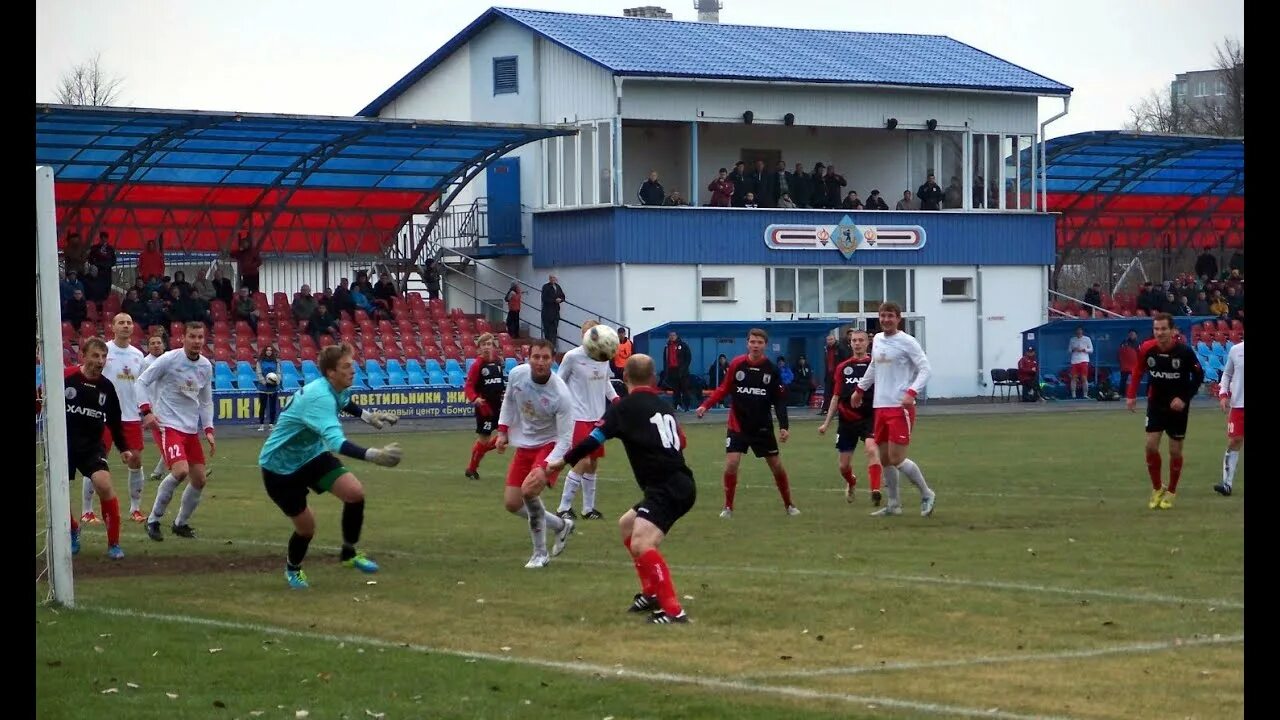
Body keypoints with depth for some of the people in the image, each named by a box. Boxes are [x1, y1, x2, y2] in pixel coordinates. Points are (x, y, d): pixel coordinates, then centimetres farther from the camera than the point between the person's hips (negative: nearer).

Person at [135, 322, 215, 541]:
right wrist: (146, 411, -20)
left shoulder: (206, 366, 8)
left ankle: (181, 523, 26)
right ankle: (153, 519, -9)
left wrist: (208, 430, 9)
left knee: (199, 480, 5)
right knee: (180, 470, -25)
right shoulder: (169, 360, -11)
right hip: (167, 425, -7)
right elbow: (141, 382, -8)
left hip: (191, 430, 7)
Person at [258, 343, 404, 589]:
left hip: (312, 454, 8)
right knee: (306, 526, -1)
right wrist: (373, 455, -63)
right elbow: (336, 442, -52)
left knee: (355, 493, -14)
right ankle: (293, 568, 33)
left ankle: (349, 553, 7)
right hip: (280, 466, -8)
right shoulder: (320, 398, -36)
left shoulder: (336, 389, -7)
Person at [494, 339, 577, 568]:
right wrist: (502, 431, 5)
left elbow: (565, 440, -25)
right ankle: (561, 526, 27)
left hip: (550, 445, -6)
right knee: (511, 504, 4)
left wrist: (544, 467, -36)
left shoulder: (560, 395, -28)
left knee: (529, 490, -28)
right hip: (524, 445, 6)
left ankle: (540, 553, -10)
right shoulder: (517, 374, -13)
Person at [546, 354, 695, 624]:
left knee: (640, 545, -23)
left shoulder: (624, 407, -3)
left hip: (665, 488, -9)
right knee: (626, 524, 28)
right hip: (680, 484, 9)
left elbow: (594, 439, -6)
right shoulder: (664, 405, 17)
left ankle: (673, 610, -32)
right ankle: (651, 592, 31)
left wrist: (563, 462, 5)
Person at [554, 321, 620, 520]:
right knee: (583, 461, -13)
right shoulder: (572, 357, -11)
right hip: (578, 416, -6)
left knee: (593, 464, 10)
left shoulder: (604, 356, 4)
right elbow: (558, 383, -2)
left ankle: (588, 508, 20)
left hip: (597, 416, 6)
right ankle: (564, 508, -4)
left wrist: (615, 398, 5)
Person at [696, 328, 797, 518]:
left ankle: (789, 505, 26)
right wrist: (706, 405, -12)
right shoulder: (737, 364, -7)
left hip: (763, 427, 1)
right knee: (731, 464, -13)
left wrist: (783, 426, -11)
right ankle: (728, 508, 4)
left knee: (777, 466, 7)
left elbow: (779, 400, -3)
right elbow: (724, 389, 1)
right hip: (738, 425, -1)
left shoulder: (771, 369, -6)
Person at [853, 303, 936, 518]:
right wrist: (860, 389, 33)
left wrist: (912, 392, -24)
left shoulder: (907, 342, -9)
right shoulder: (877, 340, 12)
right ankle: (893, 505, 22)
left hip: (900, 407, -7)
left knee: (896, 458, -11)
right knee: (885, 458, 10)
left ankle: (926, 495, 6)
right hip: (881, 407, 7)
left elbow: (925, 369, -11)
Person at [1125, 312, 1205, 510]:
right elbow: (1138, 372, 5)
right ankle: (1156, 489, 12)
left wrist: (1184, 398, -18)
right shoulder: (1147, 349, -14)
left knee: (1175, 450, 5)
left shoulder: (1184, 352, -21)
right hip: (1156, 404, 2)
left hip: (1178, 406, -2)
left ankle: (1171, 492, 23)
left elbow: (1199, 375, -9)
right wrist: (1131, 395, -4)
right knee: (1151, 445, -8)